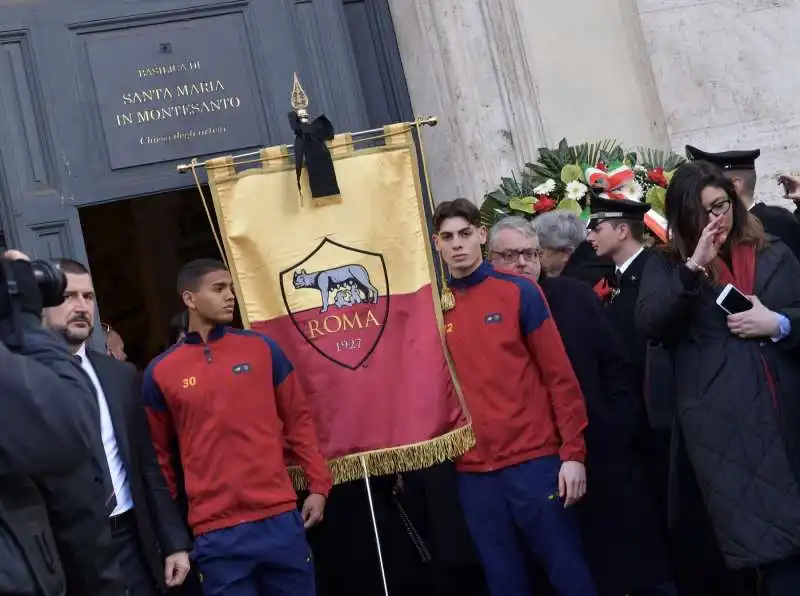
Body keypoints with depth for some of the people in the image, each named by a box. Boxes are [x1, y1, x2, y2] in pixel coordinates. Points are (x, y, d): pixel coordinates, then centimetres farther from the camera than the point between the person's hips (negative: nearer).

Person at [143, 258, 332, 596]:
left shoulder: (262, 348, 5)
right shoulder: (161, 373, 2)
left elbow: (298, 419, 9)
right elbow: (158, 454, 9)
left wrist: (318, 485, 3)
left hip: (280, 517, 1)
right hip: (216, 531, -1)